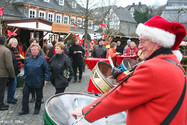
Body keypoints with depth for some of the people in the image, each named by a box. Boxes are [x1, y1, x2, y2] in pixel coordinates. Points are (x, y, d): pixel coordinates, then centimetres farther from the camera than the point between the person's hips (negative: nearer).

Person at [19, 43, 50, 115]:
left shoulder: (42, 59, -9)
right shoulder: (28, 59, 4)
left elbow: (46, 70, -8)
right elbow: (25, 69, 15)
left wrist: (46, 79, -11)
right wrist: (25, 77, 10)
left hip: (38, 82, -3)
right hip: (28, 81, 4)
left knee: (39, 96, 11)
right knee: (25, 94, 4)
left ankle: (37, 109, 29)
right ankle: (25, 109, 17)